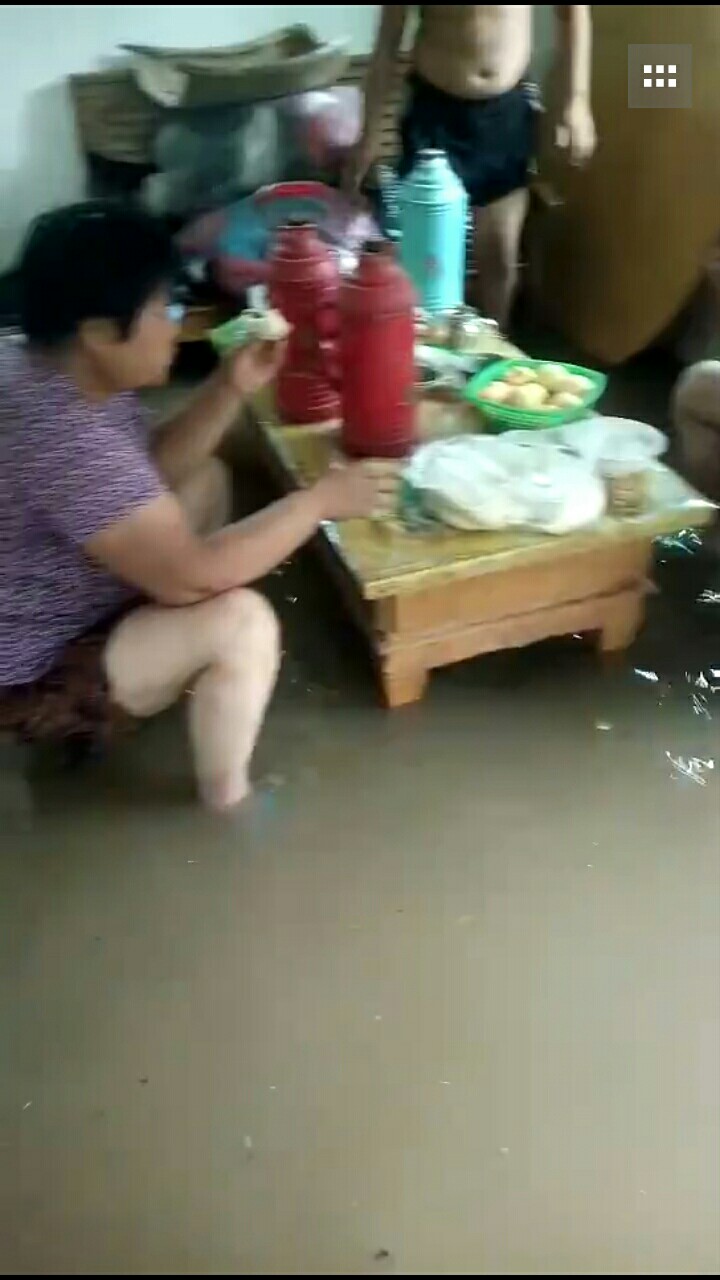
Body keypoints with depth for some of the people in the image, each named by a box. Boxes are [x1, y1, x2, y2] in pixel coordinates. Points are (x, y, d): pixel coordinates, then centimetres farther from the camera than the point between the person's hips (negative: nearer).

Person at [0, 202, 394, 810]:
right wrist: (320, 499, -24)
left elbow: (148, 473, 7)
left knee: (206, 480, 16)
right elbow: (190, 575, -34)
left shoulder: (51, 367, -5)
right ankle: (228, 801, -1)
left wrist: (231, 390, -7)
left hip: (64, 606, 10)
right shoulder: (64, 442, -36)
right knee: (241, 620, -27)